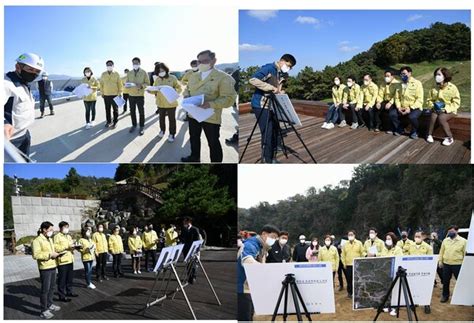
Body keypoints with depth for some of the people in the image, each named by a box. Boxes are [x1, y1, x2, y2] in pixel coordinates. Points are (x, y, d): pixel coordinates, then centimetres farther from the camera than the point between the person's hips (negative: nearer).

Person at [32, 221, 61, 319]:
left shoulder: (50, 239, 15)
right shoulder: (37, 240, -14)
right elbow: (36, 255, -22)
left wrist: (56, 254, 7)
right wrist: (50, 255, -21)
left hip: (53, 267, 9)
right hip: (45, 268, -9)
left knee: (51, 288, 17)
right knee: (45, 289, -4)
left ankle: (50, 305, 32)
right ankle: (44, 311, 4)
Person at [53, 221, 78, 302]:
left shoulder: (69, 236, 17)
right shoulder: (57, 237, -10)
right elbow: (55, 248, -20)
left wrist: (73, 246, 4)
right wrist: (67, 247, -23)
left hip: (70, 260, 8)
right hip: (62, 261, -8)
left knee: (70, 278, 16)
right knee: (62, 279, -2)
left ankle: (69, 292, 29)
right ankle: (62, 296, 4)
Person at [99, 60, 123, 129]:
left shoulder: (116, 74, -1)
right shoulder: (103, 74, 6)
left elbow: (120, 84, 0)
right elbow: (101, 84, 10)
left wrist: (120, 92, -4)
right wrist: (102, 92, 7)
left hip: (115, 95, -2)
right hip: (106, 95, 3)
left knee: (115, 109, 3)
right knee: (107, 109, 11)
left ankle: (115, 122, 11)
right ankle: (109, 121, 22)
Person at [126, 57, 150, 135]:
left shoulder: (144, 72, -1)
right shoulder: (129, 73, 9)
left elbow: (148, 83, -3)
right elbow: (127, 83, 13)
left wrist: (141, 85, -22)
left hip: (140, 95, -3)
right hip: (131, 95, 3)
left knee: (141, 112, 1)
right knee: (132, 111, 7)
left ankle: (142, 127, 10)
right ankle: (134, 125, 21)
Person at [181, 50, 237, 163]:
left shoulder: (223, 77, -12)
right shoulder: (193, 76, 10)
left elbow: (229, 98, -19)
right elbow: (187, 89, 23)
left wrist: (210, 104, -31)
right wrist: (187, 96, -3)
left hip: (211, 117, -6)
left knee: (213, 143, 4)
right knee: (194, 138, 21)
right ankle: (194, 157, 42)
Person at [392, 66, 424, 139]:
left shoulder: (417, 83, -8)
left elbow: (419, 99, -14)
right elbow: (397, 97, 7)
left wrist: (410, 108, -23)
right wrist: (399, 107, -12)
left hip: (415, 108, -5)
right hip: (402, 108, 5)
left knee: (412, 116, -36)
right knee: (392, 114, -18)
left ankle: (414, 132, -6)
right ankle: (399, 130, 7)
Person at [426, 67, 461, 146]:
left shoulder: (452, 88, -8)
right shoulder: (434, 88, 4)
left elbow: (456, 103, -9)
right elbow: (429, 100, 13)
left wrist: (446, 108, -22)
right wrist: (433, 105, -9)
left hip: (449, 110, -4)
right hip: (436, 109, 4)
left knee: (441, 118, -32)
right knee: (433, 116, -30)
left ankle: (449, 138, -18)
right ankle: (429, 135, -16)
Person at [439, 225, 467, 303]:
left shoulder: (463, 241, -4)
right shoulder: (445, 240, 6)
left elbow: (466, 253, -2)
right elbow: (441, 251, 12)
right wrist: (440, 261, 9)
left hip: (457, 264, -3)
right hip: (446, 264, 3)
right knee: (445, 281, 11)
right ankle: (445, 296, 24)